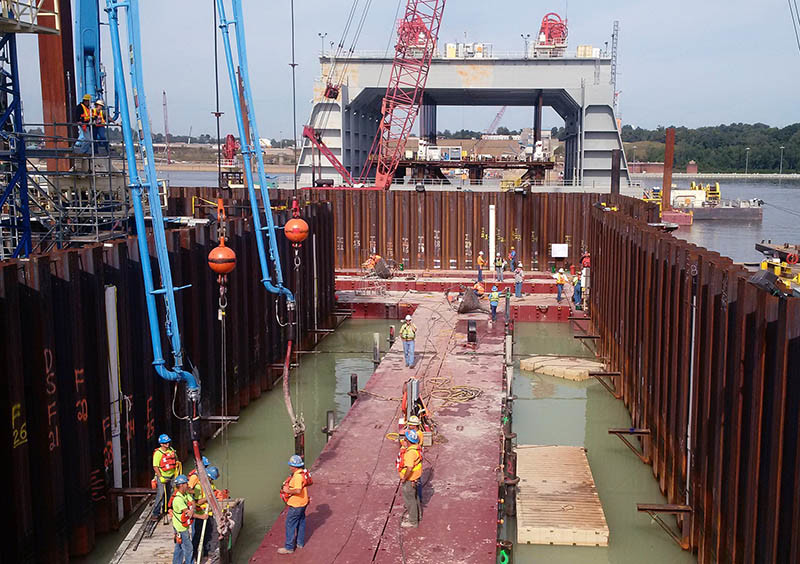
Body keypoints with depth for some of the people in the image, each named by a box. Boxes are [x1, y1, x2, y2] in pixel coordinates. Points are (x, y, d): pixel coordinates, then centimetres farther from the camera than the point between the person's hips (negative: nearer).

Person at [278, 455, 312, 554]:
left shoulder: (297, 476, -27)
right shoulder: (303, 473, 4)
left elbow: (298, 490, -36)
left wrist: (288, 491, -21)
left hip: (296, 505, -10)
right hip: (303, 503, 10)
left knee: (290, 525, 0)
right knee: (301, 522, 20)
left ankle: (289, 547, 6)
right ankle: (300, 542, 34)